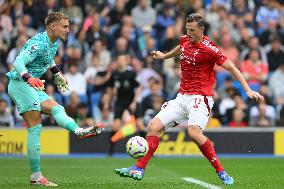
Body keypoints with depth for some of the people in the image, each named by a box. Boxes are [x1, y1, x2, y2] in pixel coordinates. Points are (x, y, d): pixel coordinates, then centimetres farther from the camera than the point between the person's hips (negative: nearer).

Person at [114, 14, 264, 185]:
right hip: (183, 96, 8)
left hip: (200, 98, -8)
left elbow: (232, 68, -11)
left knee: (194, 132, -30)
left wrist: (248, 90, -17)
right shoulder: (185, 40, 8)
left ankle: (221, 172, -19)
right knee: (154, 126, -2)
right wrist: (165, 56, 52)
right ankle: (139, 169, 1)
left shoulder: (209, 48, -13)